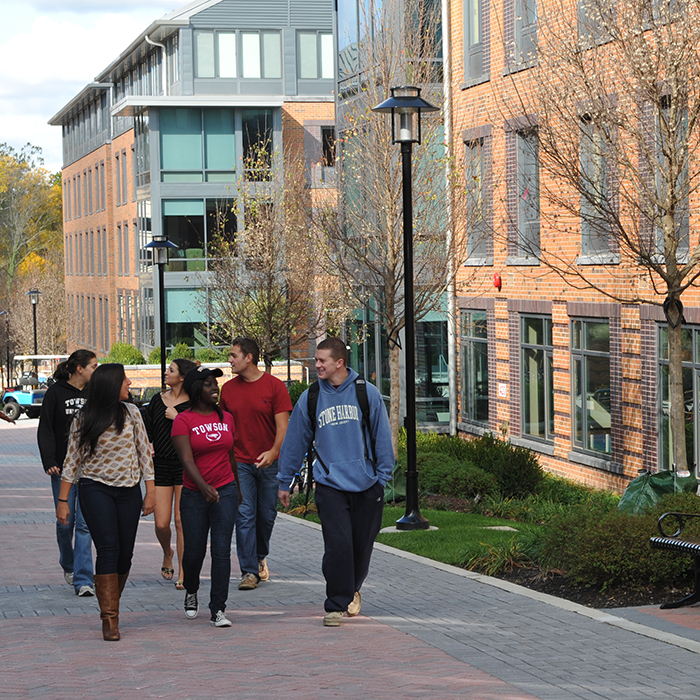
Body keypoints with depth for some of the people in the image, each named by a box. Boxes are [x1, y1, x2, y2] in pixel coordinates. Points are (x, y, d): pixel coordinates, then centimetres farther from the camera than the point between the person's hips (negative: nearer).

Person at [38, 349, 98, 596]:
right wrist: (49, 462, -12)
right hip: (64, 468, -2)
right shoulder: (55, 393, -1)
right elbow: (45, 430, -2)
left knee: (85, 523, -6)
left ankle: (83, 579, -8)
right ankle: (67, 564, 31)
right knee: (65, 522, 3)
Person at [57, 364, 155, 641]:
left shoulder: (131, 413, 5)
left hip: (128, 490, 3)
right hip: (96, 490, -3)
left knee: (125, 553, 2)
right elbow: (72, 461, 4)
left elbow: (144, 453, 8)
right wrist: (62, 500, 2)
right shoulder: (83, 420, -1)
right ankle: (110, 620, -13)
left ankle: (110, 605, 23)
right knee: (108, 549, -14)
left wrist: (151, 491, 3)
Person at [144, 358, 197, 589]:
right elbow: (148, 431, 20)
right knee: (162, 523, -1)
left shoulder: (193, 404, -3)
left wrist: (177, 418, -15)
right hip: (161, 465, 4)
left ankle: (183, 574, 3)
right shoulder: (157, 401, 11)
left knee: (182, 521, -5)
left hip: (185, 465, -4)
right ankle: (167, 554, 31)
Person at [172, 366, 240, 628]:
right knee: (194, 552, 7)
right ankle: (191, 592, 37)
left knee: (221, 550, -6)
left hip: (226, 491, 2)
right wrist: (204, 486, -32)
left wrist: (237, 489, 25)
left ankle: (218, 609, -2)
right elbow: (187, 459, -18)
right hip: (195, 494, -2)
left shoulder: (226, 417, 7)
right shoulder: (183, 420, -7)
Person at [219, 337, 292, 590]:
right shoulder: (228, 388, 5)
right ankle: (249, 571, -6)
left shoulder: (274, 386, -5)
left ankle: (260, 557, 34)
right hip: (240, 462, 1)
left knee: (267, 515, 9)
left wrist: (274, 451, -25)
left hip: (269, 462, -1)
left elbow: (282, 425, -9)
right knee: (244, 515, -7)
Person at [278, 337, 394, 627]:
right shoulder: (310, 398, 3)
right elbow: (295, 441, 10)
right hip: (330, 484, 0)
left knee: (362, 545, 8)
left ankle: (353, 589, 34)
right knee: (337, 544, -11)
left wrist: (383, 476, 2)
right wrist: (284, 482, 13)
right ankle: (336, 604, -1)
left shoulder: (367, 393, 0)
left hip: (366, 484, 0)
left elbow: (382, 437, 5)